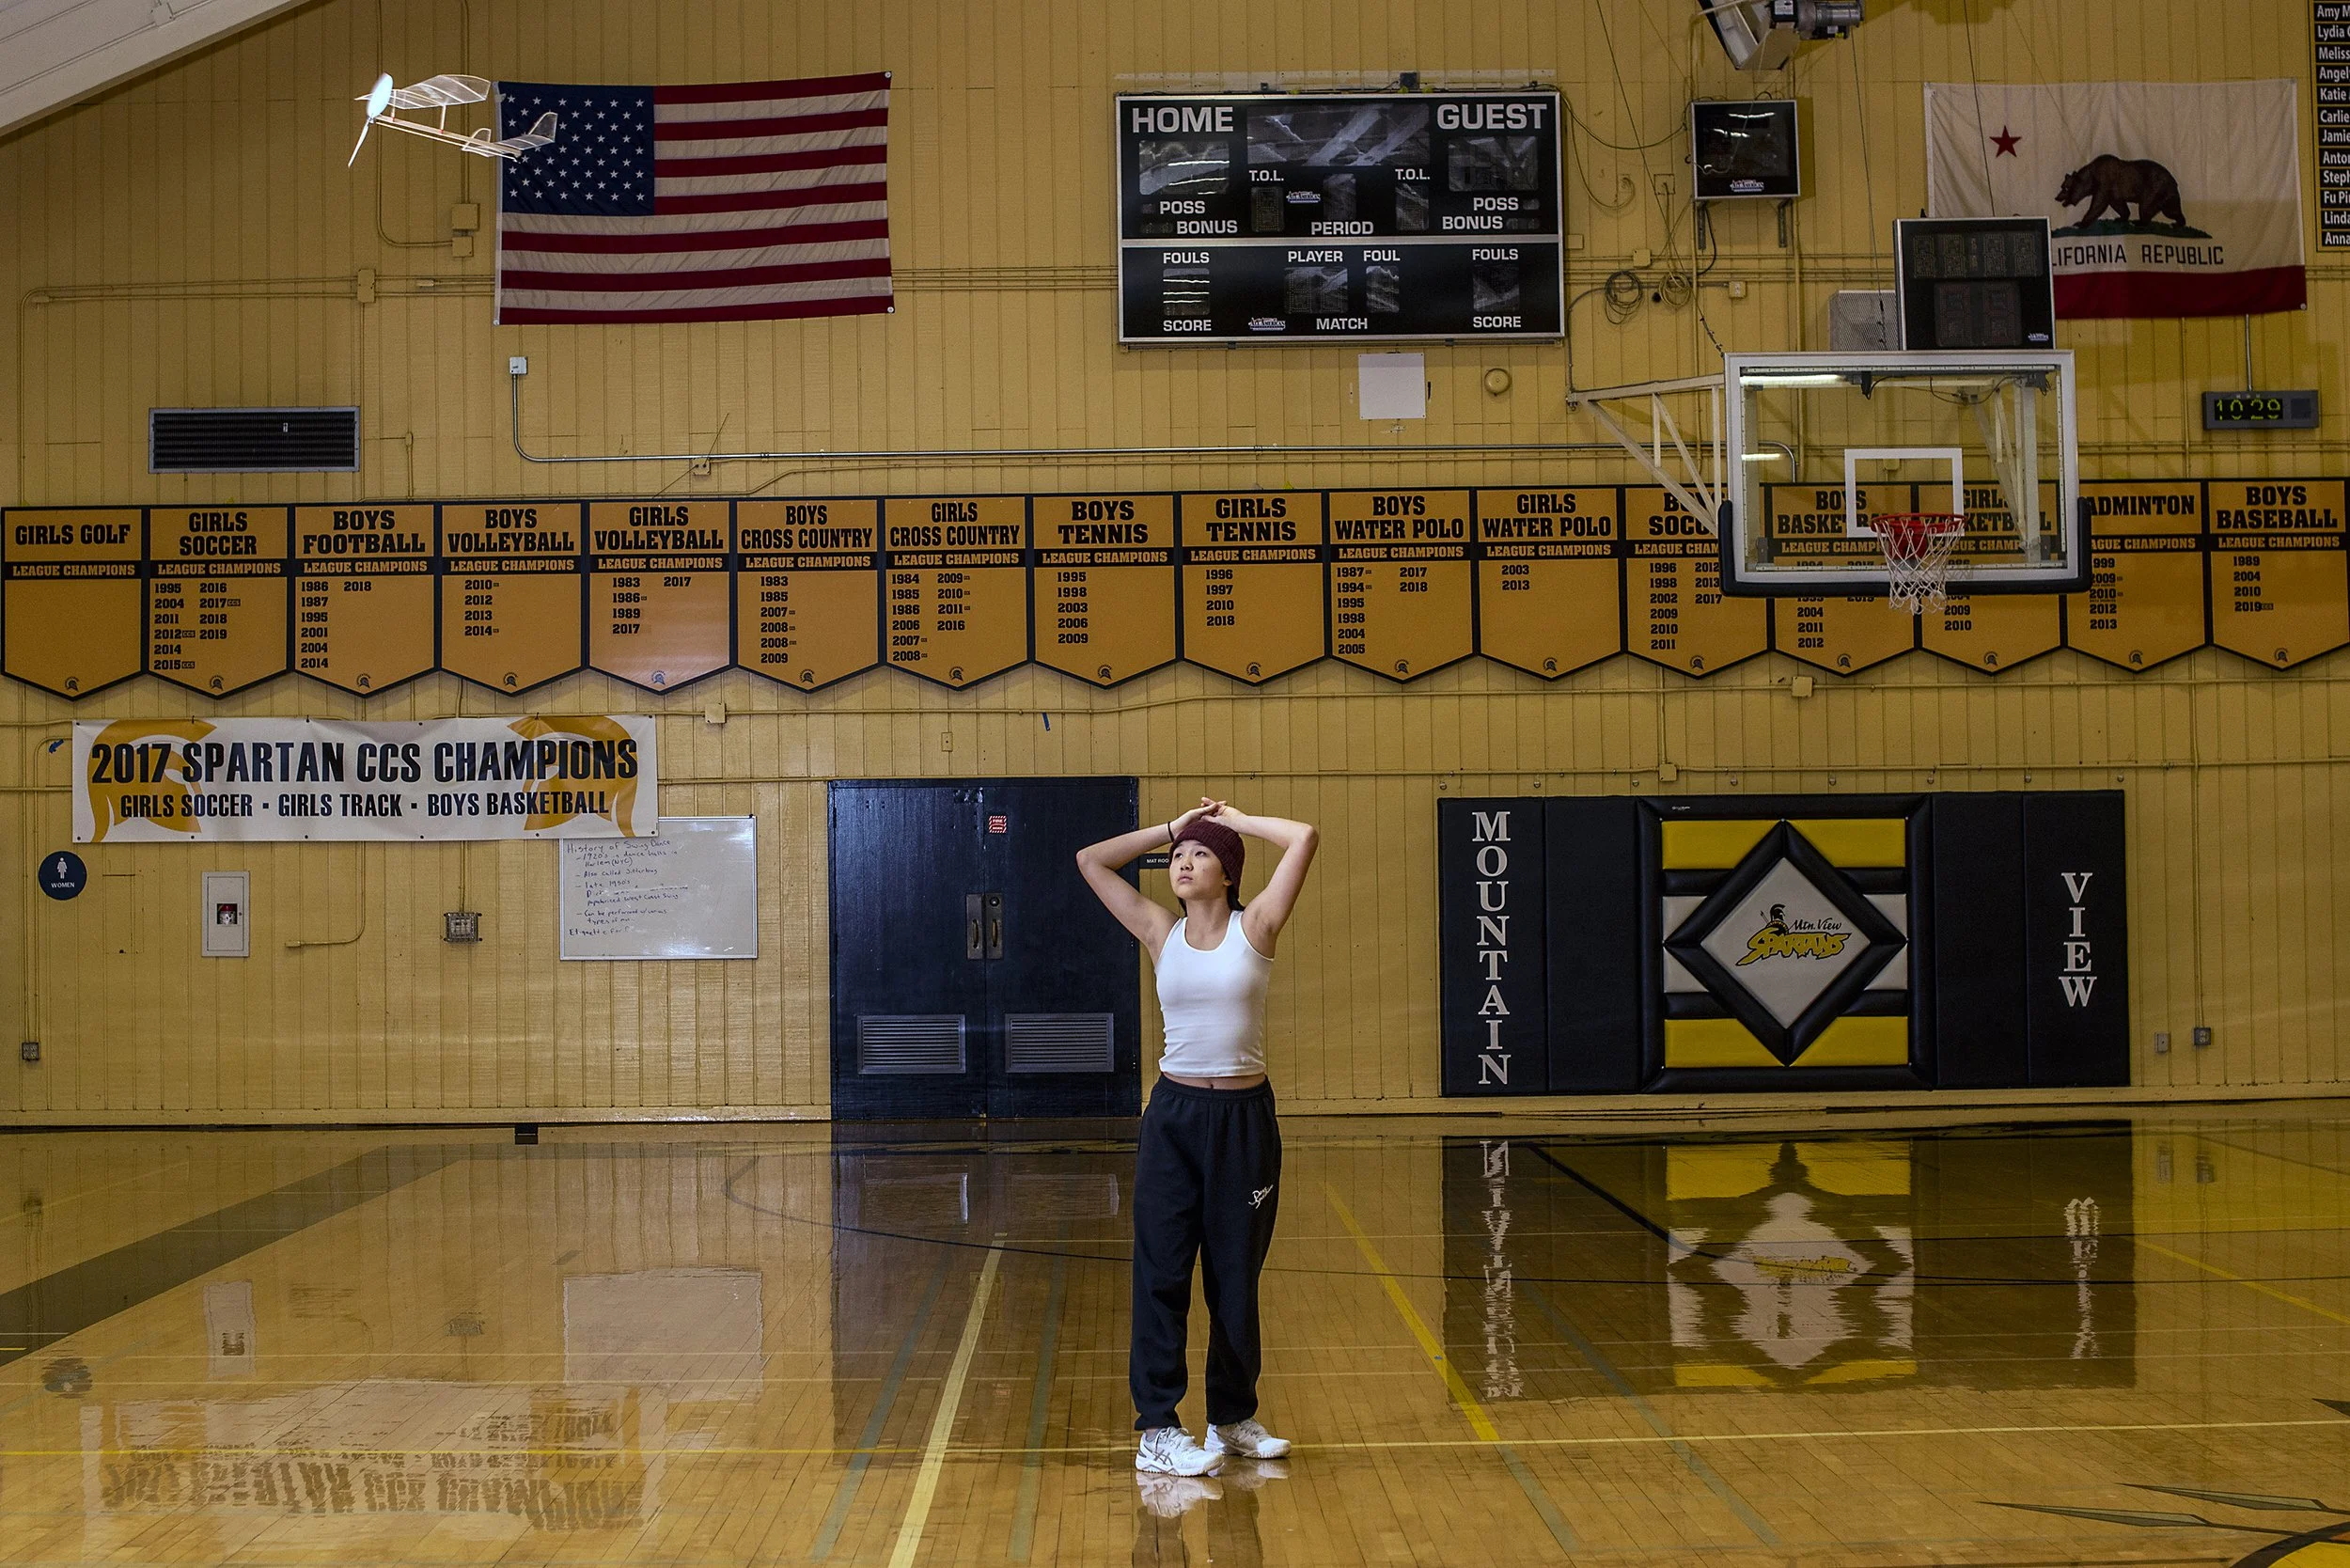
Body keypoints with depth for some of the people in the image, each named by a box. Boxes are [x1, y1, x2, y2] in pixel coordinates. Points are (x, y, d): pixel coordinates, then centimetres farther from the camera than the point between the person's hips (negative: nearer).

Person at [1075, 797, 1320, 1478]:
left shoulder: (1254, 927, -2)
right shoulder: (1161, 934, 3)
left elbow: (1306, 838, -12)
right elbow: (1090, 859, 5)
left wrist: (1231, 818, 0)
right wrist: (1170, 827, 6)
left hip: (1244, 1118, -1)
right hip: (1174, 1115, 1)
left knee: (1236, 1274, 11)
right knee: (1161, 1273, 0)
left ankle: (1234, 1416, 26)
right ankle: (1156, 1431, 7)